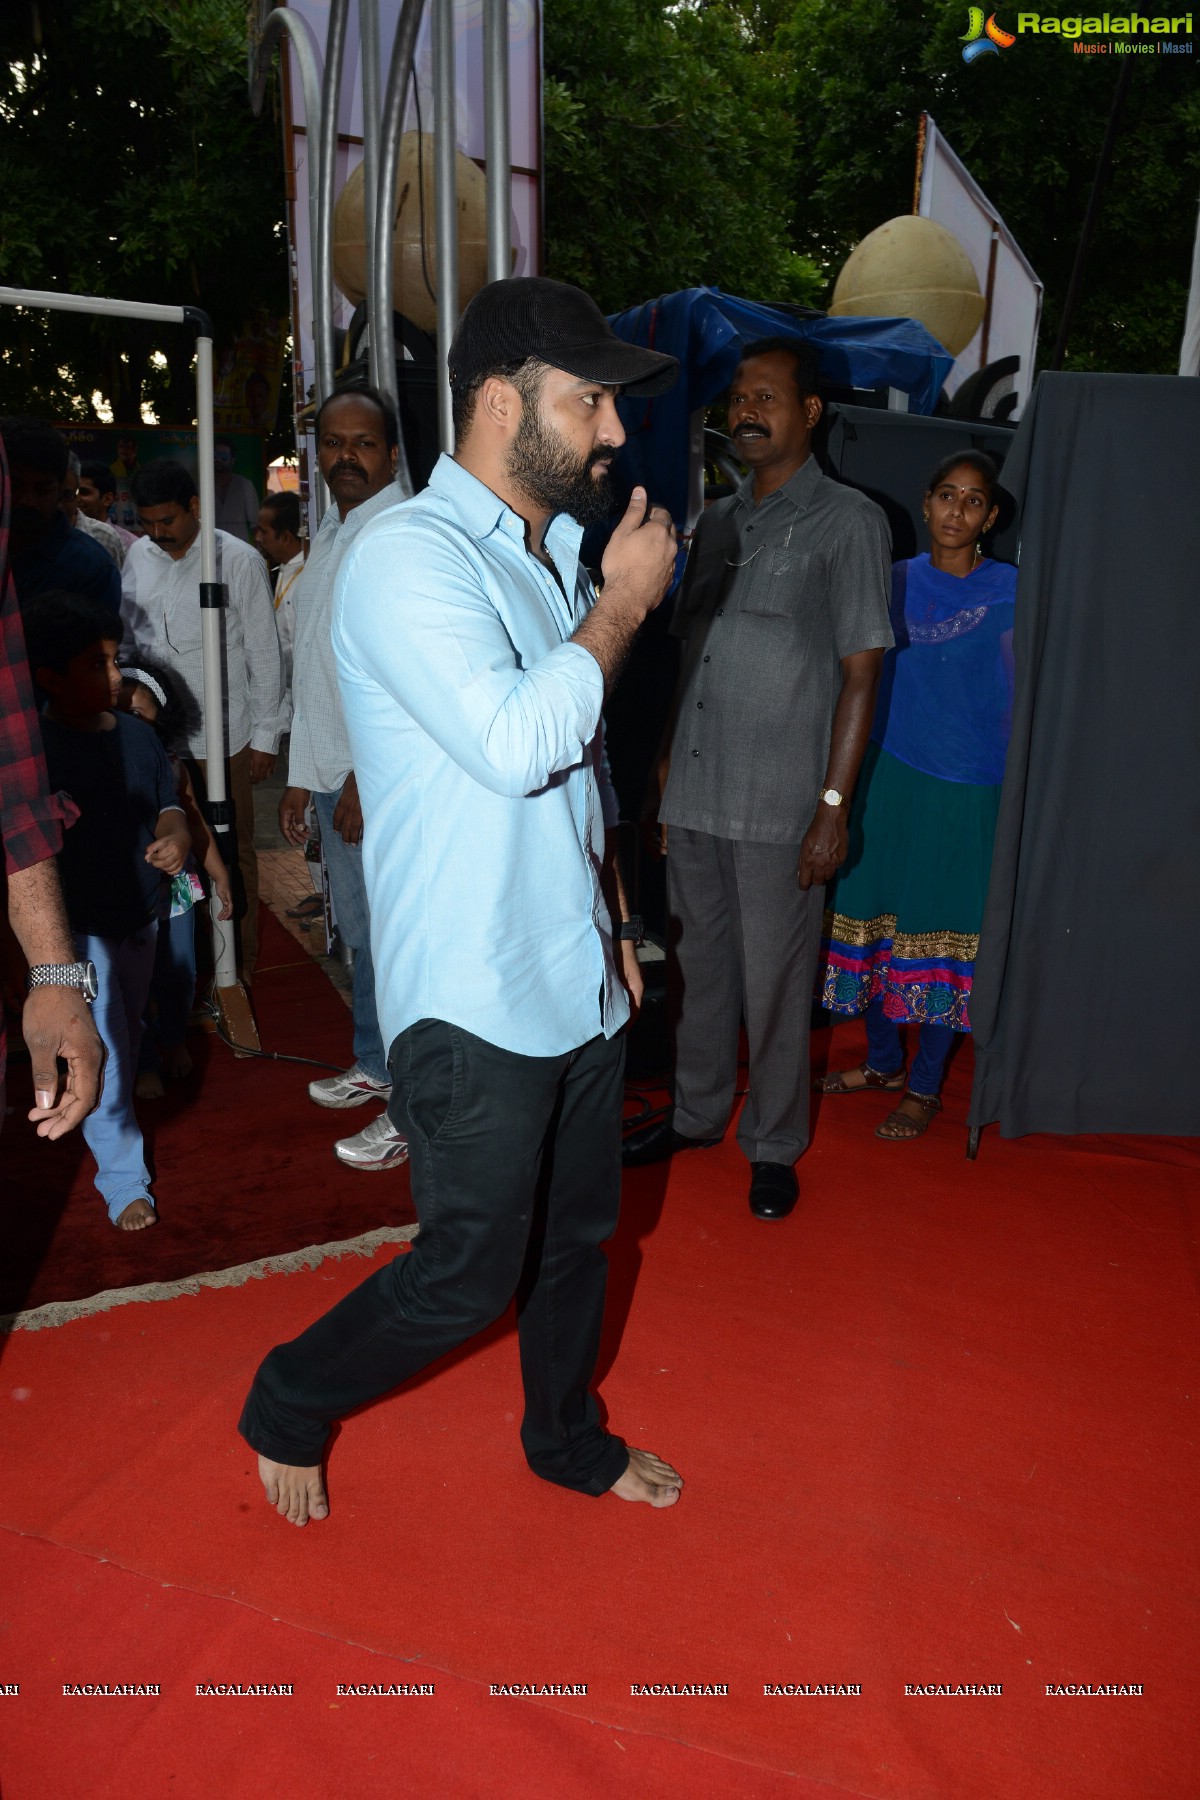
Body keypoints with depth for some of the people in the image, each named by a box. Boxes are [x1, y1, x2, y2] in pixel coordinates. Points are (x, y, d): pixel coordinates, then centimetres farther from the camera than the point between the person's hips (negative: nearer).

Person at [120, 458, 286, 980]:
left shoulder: (238, 560, -8)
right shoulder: (138, 556, 6)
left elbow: (264, 655, -5)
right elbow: (126, 639, 15)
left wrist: (265, 736, -5)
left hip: (222, 735, -4)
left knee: (233, 851, 7)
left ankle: (241, 963, 22)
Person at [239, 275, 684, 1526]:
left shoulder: (550, 555, 13)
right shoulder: (409, 559, -15)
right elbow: (516, 742, -29)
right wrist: (623, 603, -16)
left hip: (576, 984, 8)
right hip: (473, 1003, -8)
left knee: (575, 1237, 20)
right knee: (469, 1276, 3)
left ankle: (567, 1437, 44)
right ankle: (285, 1407, 30)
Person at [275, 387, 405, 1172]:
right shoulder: (329, 537, 18)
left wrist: (370, 774, -19)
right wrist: (302, 777, 18)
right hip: (334, 775, 9)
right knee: (361, 930, 18)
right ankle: (375, 1066, 34)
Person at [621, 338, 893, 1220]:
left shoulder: (849, 521, -4)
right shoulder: (718, 521, 15)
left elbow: (861, 673, -8)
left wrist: (833, 806, -13)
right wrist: (664, 766, 14)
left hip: (779, 805, -5)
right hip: (694, 795, 6)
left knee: (775, 985, 5)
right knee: (699, 966, 16)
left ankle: (775, 1146, 23)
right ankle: (697, 1113, 34)